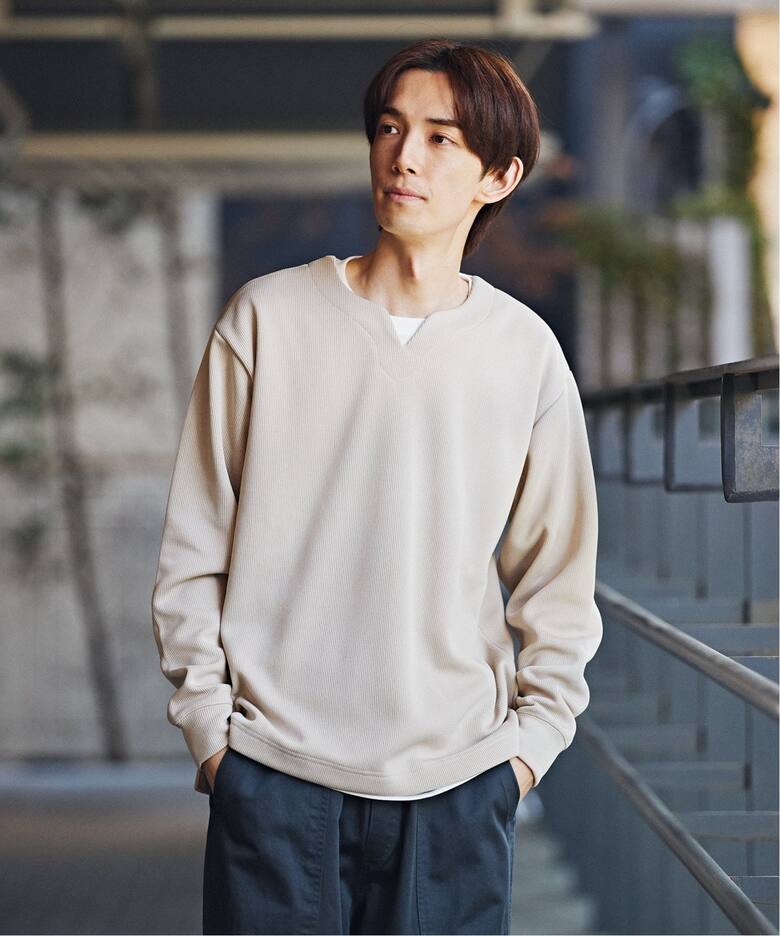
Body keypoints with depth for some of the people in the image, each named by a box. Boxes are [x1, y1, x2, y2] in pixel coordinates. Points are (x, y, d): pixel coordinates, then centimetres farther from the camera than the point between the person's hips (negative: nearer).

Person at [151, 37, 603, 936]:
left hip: (457, 780, 1)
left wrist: (534, 735, 3)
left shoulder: (524, 350, 3)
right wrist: (206, 718, 0)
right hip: (273, 769, -1)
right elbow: (193, 549, 3)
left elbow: (559, 576, 9)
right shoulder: (266, 316, -1)